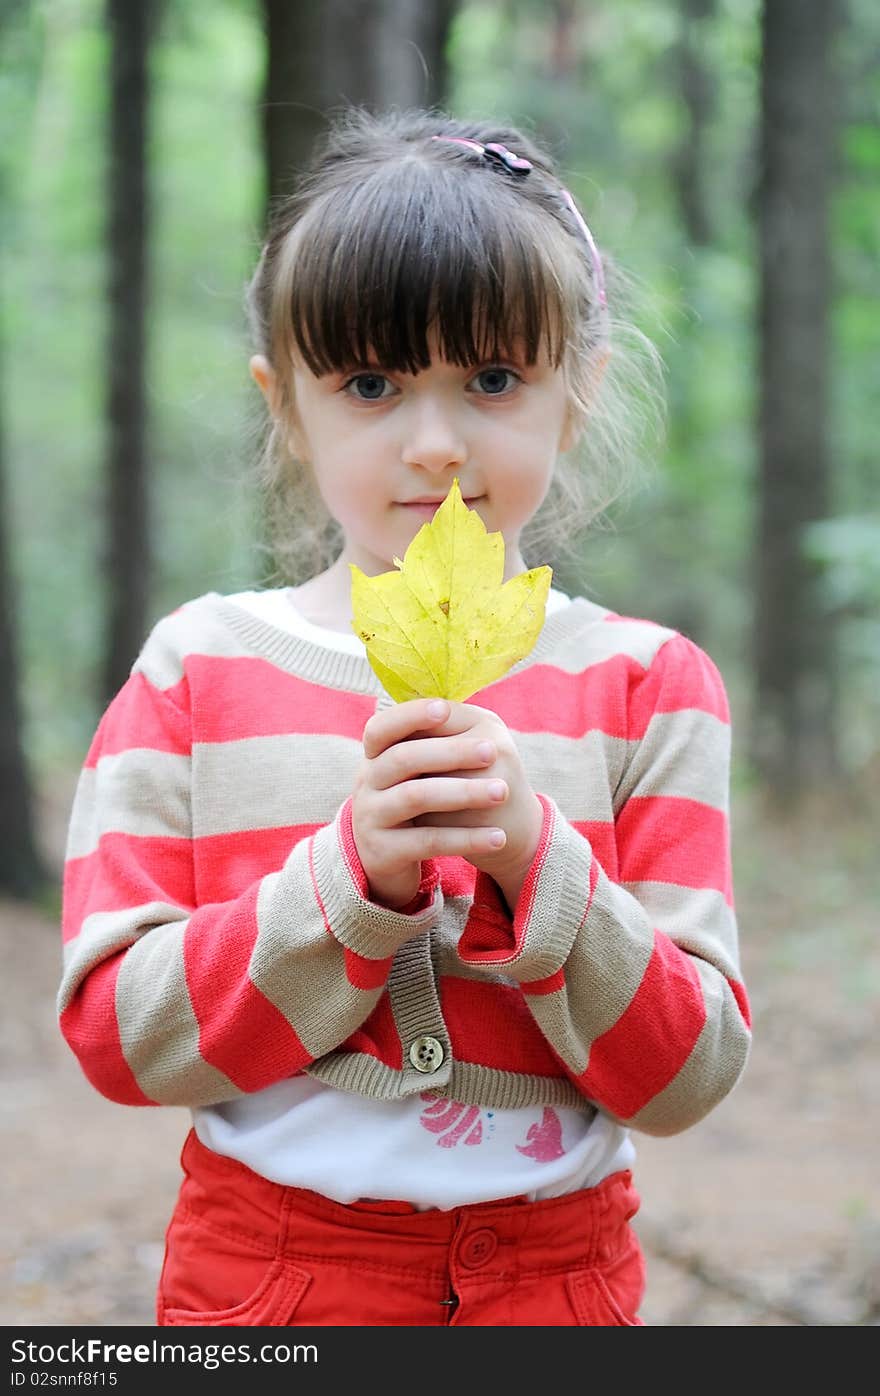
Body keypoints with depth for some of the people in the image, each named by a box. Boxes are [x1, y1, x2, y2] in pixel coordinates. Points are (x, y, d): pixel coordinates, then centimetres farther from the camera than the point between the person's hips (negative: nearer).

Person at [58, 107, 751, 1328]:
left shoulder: (643, 685, -4)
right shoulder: (199, 668, -4)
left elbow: (690, 1077, -10)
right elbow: (116, 1039, -11)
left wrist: (533, 857, -24)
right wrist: (353, 875, -23)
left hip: (552, 1281, 1)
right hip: (266, 1273, 0)